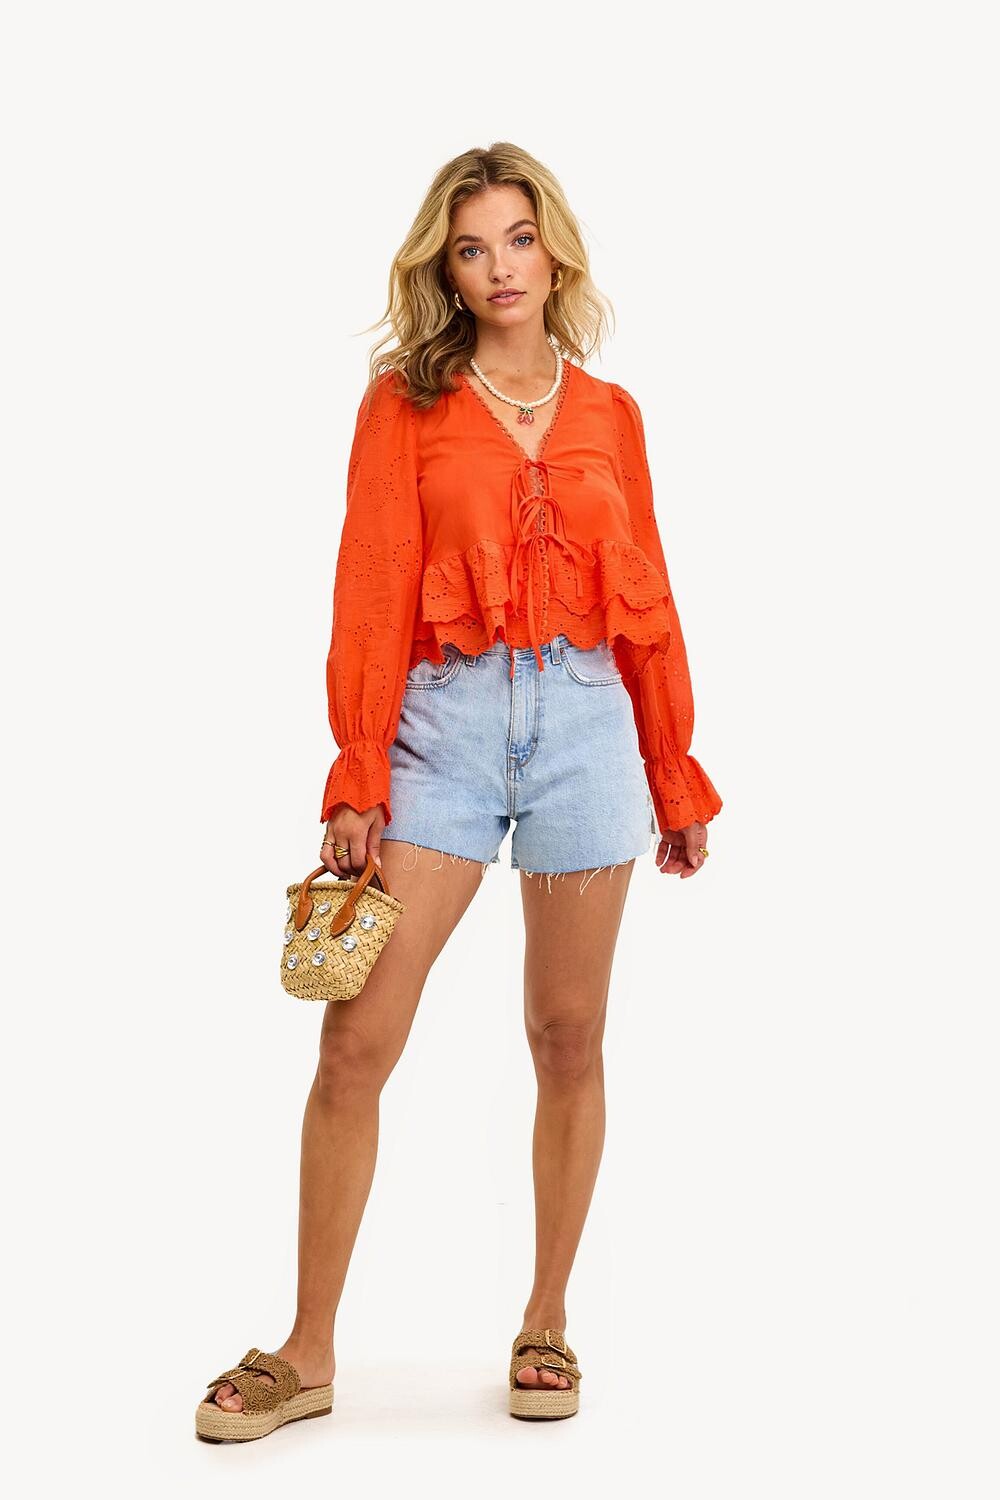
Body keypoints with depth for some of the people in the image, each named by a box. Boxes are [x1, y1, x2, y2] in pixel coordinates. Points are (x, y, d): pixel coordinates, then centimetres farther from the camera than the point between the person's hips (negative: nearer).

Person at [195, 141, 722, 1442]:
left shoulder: (609, 415, 13)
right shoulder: (404, 405, 5)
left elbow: (648, 603, 14)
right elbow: (371, 595, -1)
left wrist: (678, 776, 14)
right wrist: (356, 779, -8)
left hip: (587, 723, 2)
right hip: (445, 717, -2)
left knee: (569, 1039, 6)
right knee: (355, 1042, -7)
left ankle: (548, 1322, 21)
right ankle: (309, 1353, 4)